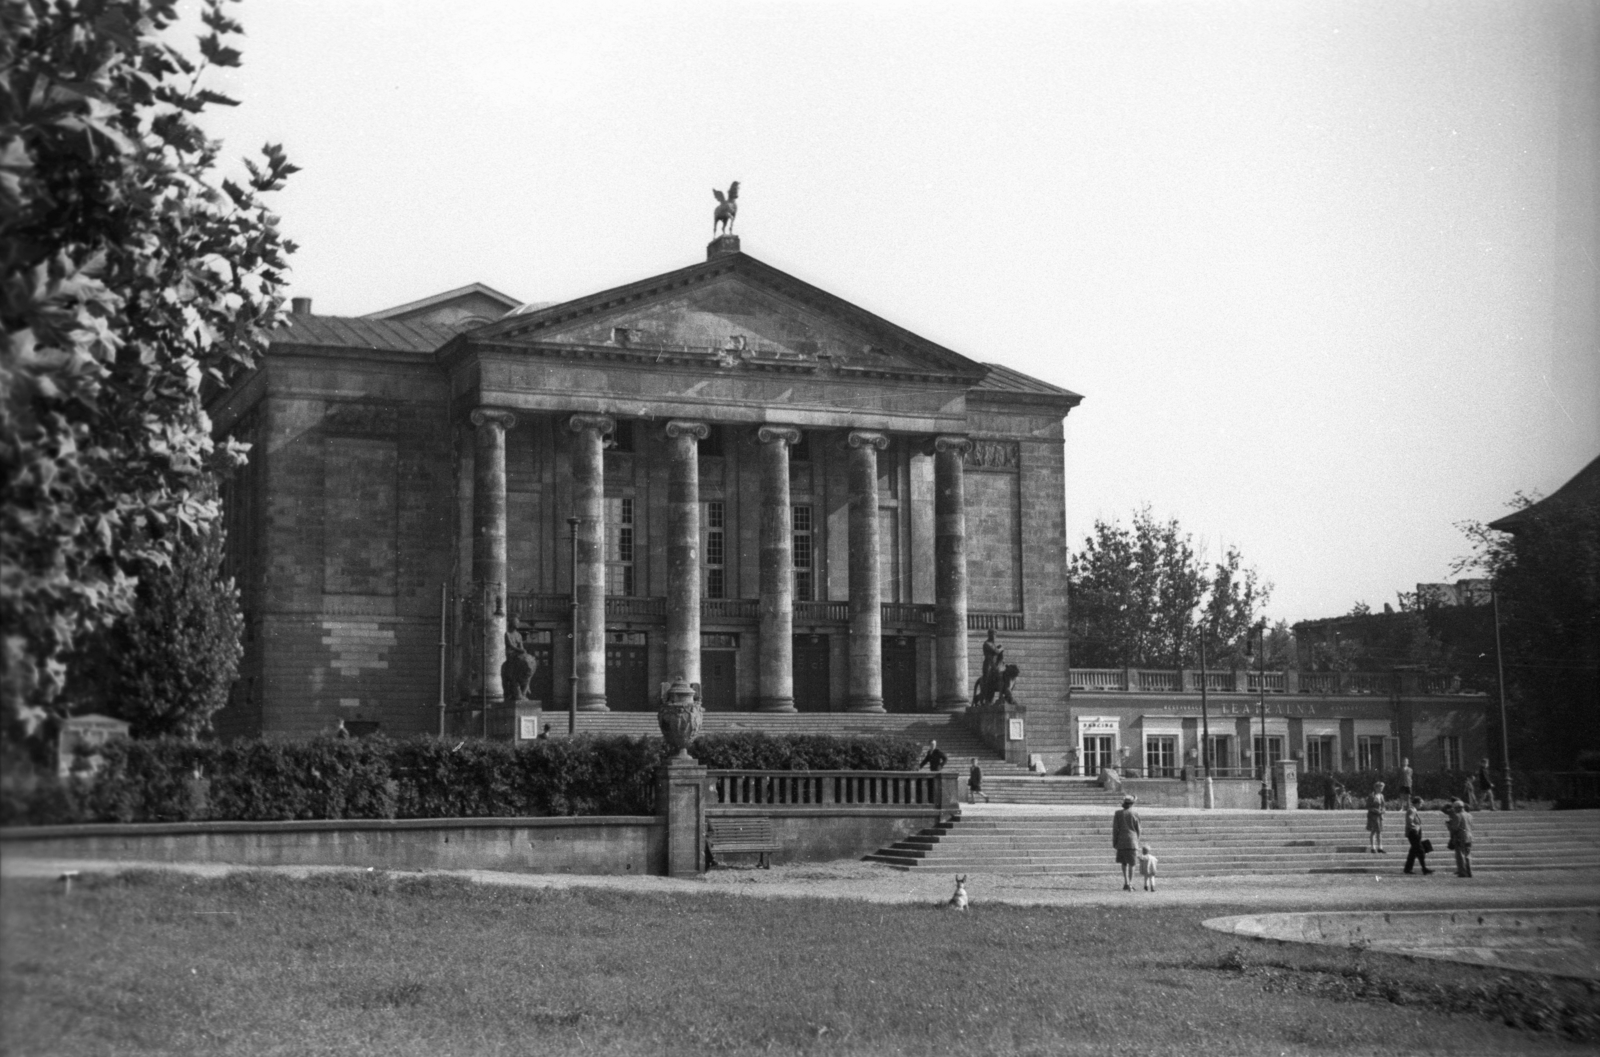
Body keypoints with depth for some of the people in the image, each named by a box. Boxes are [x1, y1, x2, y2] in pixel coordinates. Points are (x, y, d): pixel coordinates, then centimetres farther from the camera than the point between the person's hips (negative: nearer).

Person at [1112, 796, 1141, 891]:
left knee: (1124, 863, 15)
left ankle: (1126, 882, 5)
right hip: (1132, 841, -1)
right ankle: (1130, 884, -2)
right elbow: (1138, 829, 4)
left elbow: (1115, 829, -2)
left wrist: (1114, 842, 3)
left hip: (1121, 841, 1)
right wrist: (1137, 841, 19)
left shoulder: (1118, 814, 0)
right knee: (1131, 864, 3)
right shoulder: (1135, 815, -1)